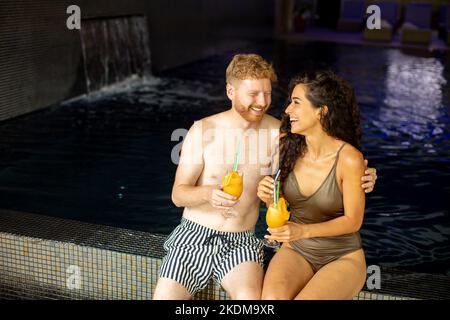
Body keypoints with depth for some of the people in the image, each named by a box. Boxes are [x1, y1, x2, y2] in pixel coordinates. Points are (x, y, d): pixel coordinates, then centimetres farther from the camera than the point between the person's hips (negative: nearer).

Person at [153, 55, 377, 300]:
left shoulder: (277, 132, -3)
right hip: (194, 235, 0)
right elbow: (178, 195, -5)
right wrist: (207, 193, -28)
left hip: (241, 242, 0)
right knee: (165, 296, -19)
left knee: (250, 297, -29)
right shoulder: (203, 130, -7)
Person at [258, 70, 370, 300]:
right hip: (296, 251, 3)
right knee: (272, 296, -29)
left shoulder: (349, 159, -20)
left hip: (343, 257, -2)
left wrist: (303, 231, -24)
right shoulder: (287, 145, -7)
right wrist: (268, 197, -18)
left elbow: (353, 220, -11)